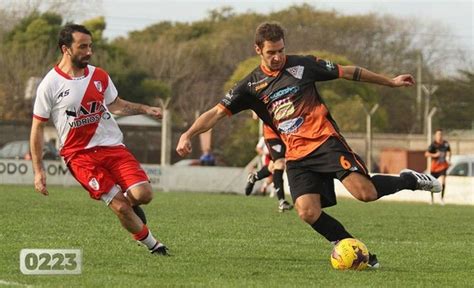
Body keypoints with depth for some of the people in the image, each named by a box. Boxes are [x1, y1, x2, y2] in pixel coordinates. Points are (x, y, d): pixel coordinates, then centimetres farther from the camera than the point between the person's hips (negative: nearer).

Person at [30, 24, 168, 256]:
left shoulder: (99, 76, 7)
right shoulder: (50, 85, -6)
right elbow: (37, 128, 0)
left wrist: (145, 109, 11)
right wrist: (38, 171, -2)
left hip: (112, 146, 4)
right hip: (79, 154, -4)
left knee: (143, 194, -16)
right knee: (120, 206, -15)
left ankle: (130, 203, 20)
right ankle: (151, 244, 6)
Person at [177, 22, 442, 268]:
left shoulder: (303, 65, 2)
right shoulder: (251, 86, 6)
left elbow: (348, 72, 10)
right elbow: (218, 112, 0)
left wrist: (390, 82, 14)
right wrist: (188, 134, -16)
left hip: (325, 140, -3)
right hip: (297, 155, 3)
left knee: (365, 192, -22)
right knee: (308, 212, -18)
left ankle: (409, 181, 7)